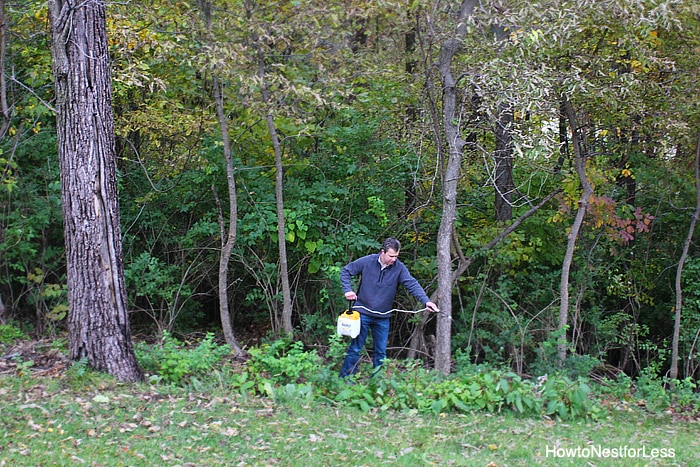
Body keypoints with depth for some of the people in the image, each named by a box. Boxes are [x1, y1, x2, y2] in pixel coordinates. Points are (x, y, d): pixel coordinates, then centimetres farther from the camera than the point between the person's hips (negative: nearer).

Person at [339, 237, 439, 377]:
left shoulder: (399, 268, -6)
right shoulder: (367, 262, -9)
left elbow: (412, 284, -16)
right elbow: (345, 271, 1)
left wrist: (426, 300, -31)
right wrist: (348, 290, -12)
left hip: (383, 318, 2)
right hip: (363, 313, -2)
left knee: (381, 352, 10)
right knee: (355, 348, 3)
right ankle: (345, 379, 13)